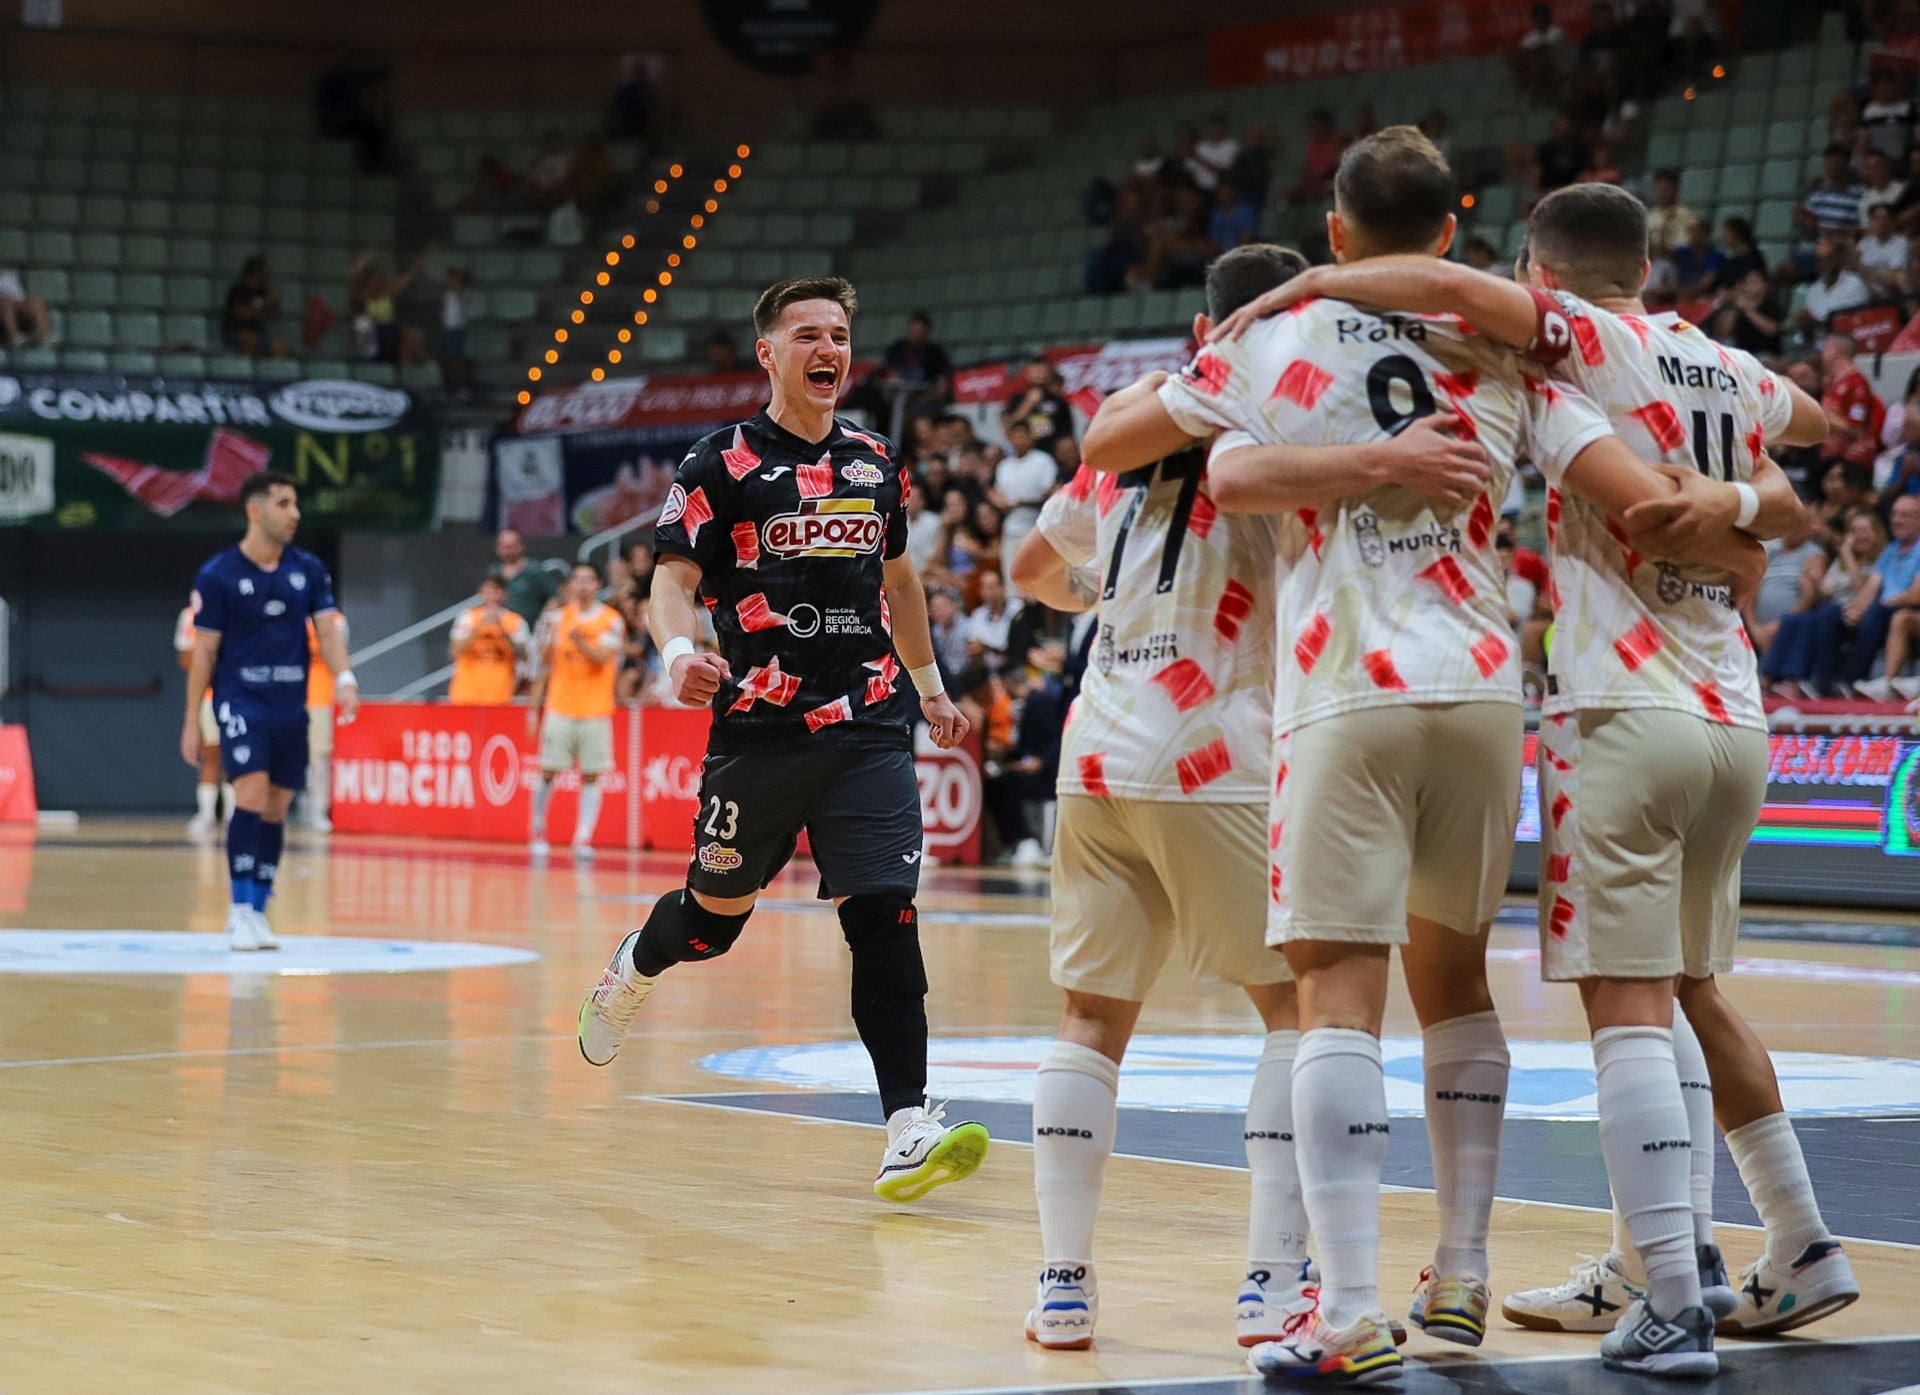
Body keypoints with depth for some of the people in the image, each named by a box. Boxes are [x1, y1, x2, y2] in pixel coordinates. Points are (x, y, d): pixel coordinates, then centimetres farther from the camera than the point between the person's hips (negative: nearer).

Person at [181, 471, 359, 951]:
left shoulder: (309, 570, 7)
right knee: (251, 797, -18)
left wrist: (344, 678, -19)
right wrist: (192, 722, -1)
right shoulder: (217, 575, -4)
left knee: (276, 811, 7)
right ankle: (239, 912, -12)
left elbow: (329, 627, 1)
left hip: (290, 707, 4)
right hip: (241, 700, -4)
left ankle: (258, 913, 17)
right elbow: (204, 651, -1)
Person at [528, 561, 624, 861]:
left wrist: (580, 642, -33)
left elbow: (603, 657, -16)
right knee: (548, 772, 1)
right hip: (559, 709, 2)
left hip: (595, 711, -2)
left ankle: (583, 839, -1)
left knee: (590, 776, -2)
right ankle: (538, 831, 17)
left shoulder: (612, 621, -1)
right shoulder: (561, 618, 8)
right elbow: (545, 662, 12)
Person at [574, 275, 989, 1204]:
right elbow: (674, 578, -9)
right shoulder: (725, 466, -3)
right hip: (762, 729, -3)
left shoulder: (875, 464, 12)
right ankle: (632, 971, 47)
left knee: (885, 919, -10)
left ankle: (908, 1133, -15)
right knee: (716, 914, 11)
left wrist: (928, 685, 29)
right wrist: (679, 654, -28)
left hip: (869, 727, 3)